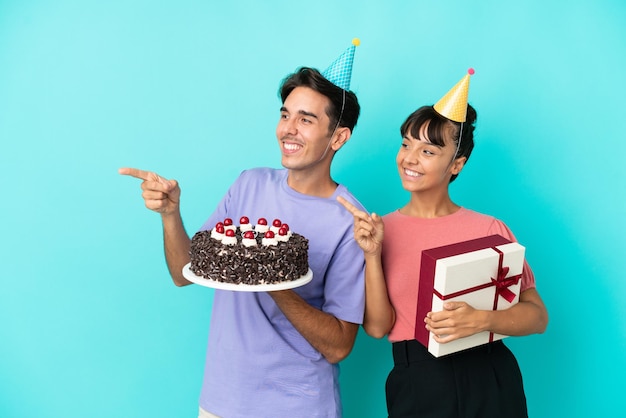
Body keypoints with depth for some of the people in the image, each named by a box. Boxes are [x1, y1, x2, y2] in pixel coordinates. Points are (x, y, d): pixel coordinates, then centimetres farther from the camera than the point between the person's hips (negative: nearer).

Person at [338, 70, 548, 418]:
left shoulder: (489, 229, -6)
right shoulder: (380, 230, -1)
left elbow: (537, 316, -5)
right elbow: (377, 326, -7)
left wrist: (482, 320, -21)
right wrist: (372, 254, -17)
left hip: (489, 380, 0)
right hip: (415, 385, 1)